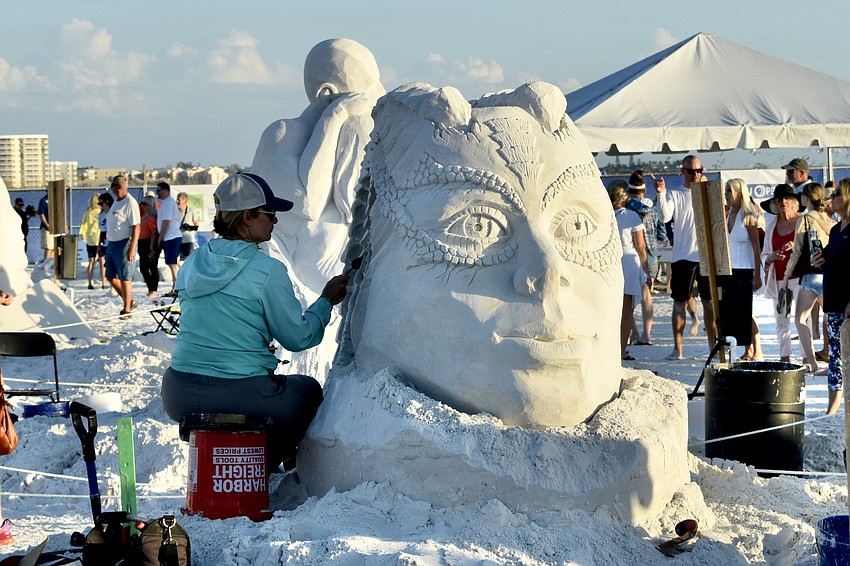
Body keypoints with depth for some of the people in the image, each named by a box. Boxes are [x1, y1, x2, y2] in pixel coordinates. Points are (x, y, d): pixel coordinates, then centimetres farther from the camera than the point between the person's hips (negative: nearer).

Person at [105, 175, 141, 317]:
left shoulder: (130, 203, -13)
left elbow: (136, 228, -18)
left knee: (125, 279, -5)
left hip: (124, 245, -9)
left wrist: (132, 249, -23)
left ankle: (126, 310, 1)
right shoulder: (116, 202, 16)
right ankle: (129, 302, 24)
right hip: (111, 244, 9)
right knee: (111, 277, 11)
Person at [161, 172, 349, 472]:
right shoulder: (268, 271, -10)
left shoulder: (192, 264, 9)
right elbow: (298, 337, -1)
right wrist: (326, 301, 15)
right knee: (308, 390, 25)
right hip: (240, 396, -6)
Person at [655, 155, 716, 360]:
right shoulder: (674, 195, 1)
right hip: (683, 256, -2)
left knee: (710, 302, 6)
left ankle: (713, 346, 13)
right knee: (679, 303, 1)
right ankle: (677, 349, 4)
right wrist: (661, 194, -29)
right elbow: (665, 217, -15)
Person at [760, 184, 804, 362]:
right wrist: (771, 257, -6)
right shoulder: (772, 226, 14)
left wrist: (797, 246, -21)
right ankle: (784, 358, 10)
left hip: (800, 277, -5)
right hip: (779, 279, 5)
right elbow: (764, 255, 16)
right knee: (781, 320, 5)